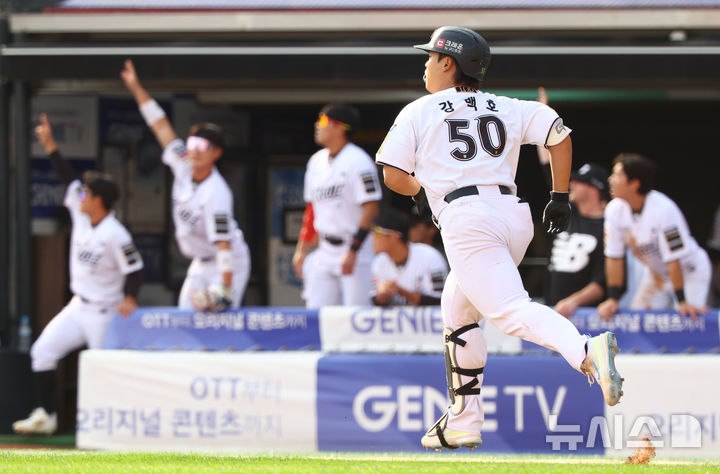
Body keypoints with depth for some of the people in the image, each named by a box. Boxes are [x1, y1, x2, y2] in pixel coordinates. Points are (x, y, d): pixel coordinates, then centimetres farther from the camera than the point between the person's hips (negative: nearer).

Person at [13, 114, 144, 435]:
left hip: (105, 311, -8)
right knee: (44, 350, 0)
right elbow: (68, 178, 5)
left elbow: (134, 269, -17)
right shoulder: (81, 215, 0)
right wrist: (49, 145, 1)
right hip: (78, 306, 8)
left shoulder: (115, 235, -21)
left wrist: (129, 299, -30)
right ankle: (44, 416, 1)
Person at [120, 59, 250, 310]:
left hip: (229, 264, -8)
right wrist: (136, 87, -1)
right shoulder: (183, 167, -6)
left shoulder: (216, 193, -27)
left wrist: (225, 288, -34)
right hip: (201, 265, 8)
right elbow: (160, 125, 0)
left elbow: (223, 244, -30)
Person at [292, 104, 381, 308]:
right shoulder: (316, 161, 12)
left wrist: (353, 251, -21)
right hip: (325, 252, 8)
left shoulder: (358, 161, -12)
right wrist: (302, 250, 14)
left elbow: (371, 207, -17)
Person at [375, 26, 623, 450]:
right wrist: (560, 198, 14)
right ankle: (464, 422, 23)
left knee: (509, 311, -21)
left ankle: (588, 352, -48)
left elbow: (394, 177, 4)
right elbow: (559, 134, 9)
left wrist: (419, 189, 27)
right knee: (458, 310, 23)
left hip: (466, 219, -7)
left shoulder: (418, 113, 9)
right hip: (515, 216, 7)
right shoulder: (506, 108, 20)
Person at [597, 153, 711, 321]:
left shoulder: (663, 209, -32)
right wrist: (612, 300, -9)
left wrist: (682, 302, -27)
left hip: (689, 271, -6)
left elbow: (673, 259, -29)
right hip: (656, 274, 6)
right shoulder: (614, 210, -14)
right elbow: (614, 257, -7)